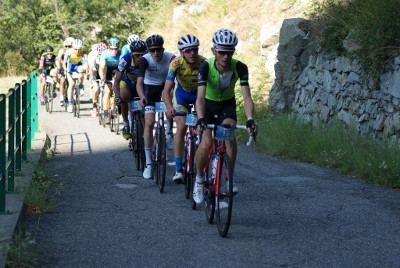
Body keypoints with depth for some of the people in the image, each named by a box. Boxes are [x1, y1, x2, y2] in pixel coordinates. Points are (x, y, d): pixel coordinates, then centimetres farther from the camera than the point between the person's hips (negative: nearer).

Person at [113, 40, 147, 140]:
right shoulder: (126, 60, -30)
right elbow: (117, 80, -29)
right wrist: (117, 97, -43)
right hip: (126, 83, -2)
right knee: (124, 95, -35)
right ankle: (125, 125, -21)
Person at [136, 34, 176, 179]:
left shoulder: (171, 58, -24)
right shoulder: (145, 60, -26)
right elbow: (139, 82, -35)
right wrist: (142, 98, -53)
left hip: (165, 86, 3)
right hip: (150, 88, -3)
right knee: (149, 123, -13)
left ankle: (169, 132, -2)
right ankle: (148, 163, -8)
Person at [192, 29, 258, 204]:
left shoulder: (239, 68, -25)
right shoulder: (206, 67, -29)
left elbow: (247, 97, -30)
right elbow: (200, 97, -36)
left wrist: (250, 120, -46)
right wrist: (200, 120, -52)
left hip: (227, 105, 1)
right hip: (208, 104, -1)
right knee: (206, 143, -21)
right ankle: (199, 180, 2)